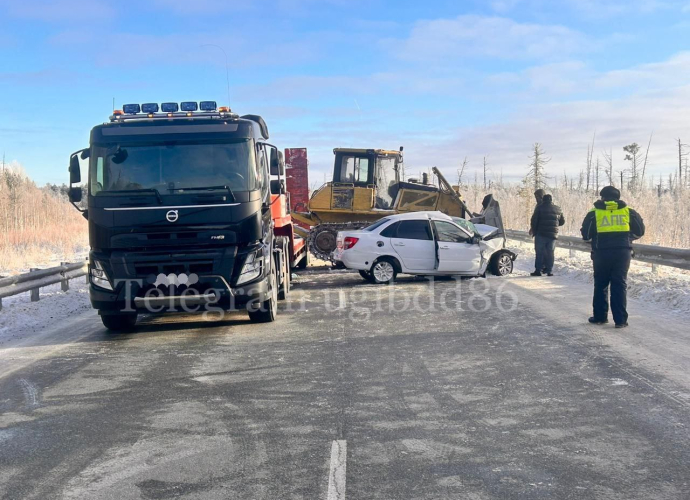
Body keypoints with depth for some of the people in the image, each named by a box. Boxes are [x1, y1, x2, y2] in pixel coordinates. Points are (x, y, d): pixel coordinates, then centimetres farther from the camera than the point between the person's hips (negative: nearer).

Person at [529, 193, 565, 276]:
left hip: (541, 233, -3)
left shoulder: (540, 207, -3)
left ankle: (538, 270, -3)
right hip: (553, 234, 4)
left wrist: (533, 230, 9)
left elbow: (534, 220, -6)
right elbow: (562, 221, 18)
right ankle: (549, 271, 6)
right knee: (550, 253, 9)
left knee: (539, 252, 0)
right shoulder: (558, 209, 10)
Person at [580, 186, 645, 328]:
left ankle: (600, 316, 16)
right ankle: (620, 319, 2)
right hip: (623, 252, 1)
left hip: (602, 253, -1)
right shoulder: (628, 211, 6)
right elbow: (639, 231, 7)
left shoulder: (594, 213, 2)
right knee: (620, 285, 5)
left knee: (600, 284, 13)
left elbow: (585, 234, 1)